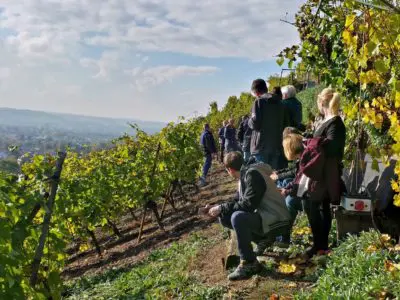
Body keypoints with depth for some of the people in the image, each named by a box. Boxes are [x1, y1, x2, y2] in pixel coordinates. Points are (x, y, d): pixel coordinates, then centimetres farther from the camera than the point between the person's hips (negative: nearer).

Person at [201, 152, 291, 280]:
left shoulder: (252, 174, -19)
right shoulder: (244, 175, 9)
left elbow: (248, 205, -26)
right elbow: (238, 202, 13)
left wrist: (221, 208, -20)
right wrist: (217, 208, 5)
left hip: (275, 220, -10)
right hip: (261, 215, 10)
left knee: (238, 217, -33)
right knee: (224, 217, 3)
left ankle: (249, 264, -19)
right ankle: (262, 239, 9)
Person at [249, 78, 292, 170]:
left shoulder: (259, 102, -8)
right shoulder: (280, 103, 12)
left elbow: (255, 123, -15)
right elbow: (287, 124, 15)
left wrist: (250, 121, 5)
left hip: (262, 146, -6)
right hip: (277, 146, 6)